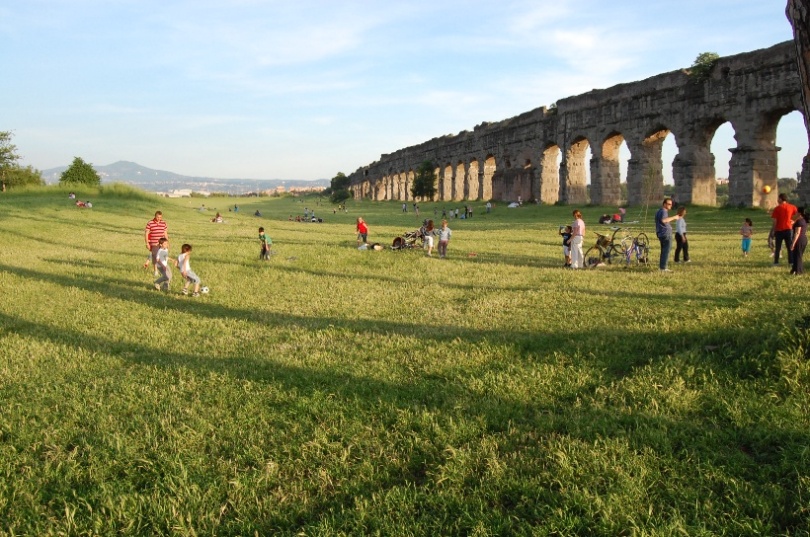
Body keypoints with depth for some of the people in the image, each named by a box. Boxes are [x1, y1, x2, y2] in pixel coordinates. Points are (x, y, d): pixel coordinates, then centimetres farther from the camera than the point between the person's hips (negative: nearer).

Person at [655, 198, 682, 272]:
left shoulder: (660, 211, 18)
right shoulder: (663, 211, -15)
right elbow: (663, 220, -36)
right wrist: (674, 217, -30)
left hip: (661, 234, 11)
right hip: (666, 234, -11)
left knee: (663, 251, 16)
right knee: (666, 251, -9)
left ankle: (661, 267, 20)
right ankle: (663, 268, -10)